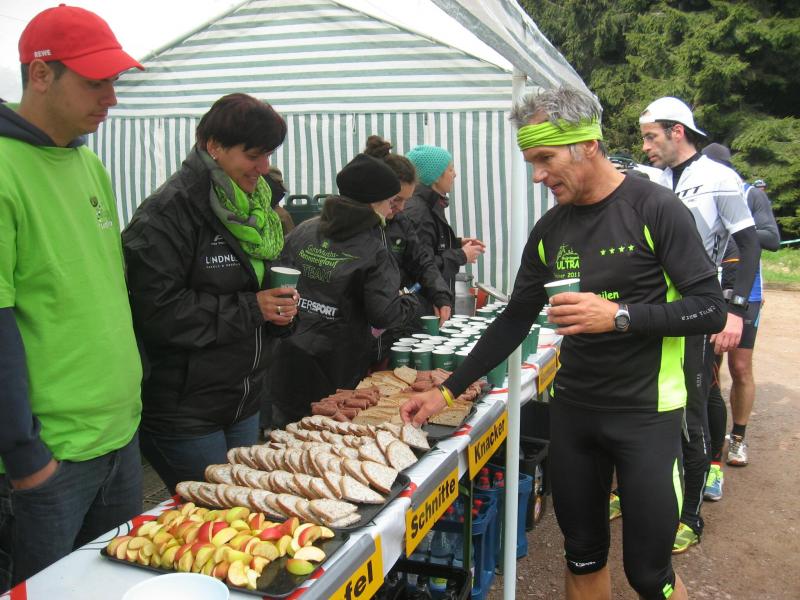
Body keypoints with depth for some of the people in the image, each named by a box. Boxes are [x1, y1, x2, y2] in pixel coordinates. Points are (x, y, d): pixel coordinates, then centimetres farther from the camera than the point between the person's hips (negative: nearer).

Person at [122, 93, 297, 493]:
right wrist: (251, 309, -20)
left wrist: (278, 310, -1)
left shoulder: (249, 206, 11)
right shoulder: (168, 212, -16)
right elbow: (156, 312, -23)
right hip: (183, 411, -8)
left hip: (244, 402, 8)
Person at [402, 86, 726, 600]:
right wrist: (448, 391, 5)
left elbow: (711, 310, -12)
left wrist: (619, 315, -25)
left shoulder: (654, 208, -11)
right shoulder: (549, 230, 4)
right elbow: (515, 321, 9)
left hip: (646, 414, -4)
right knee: (583, 556, 15)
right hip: (572, 409, 5)